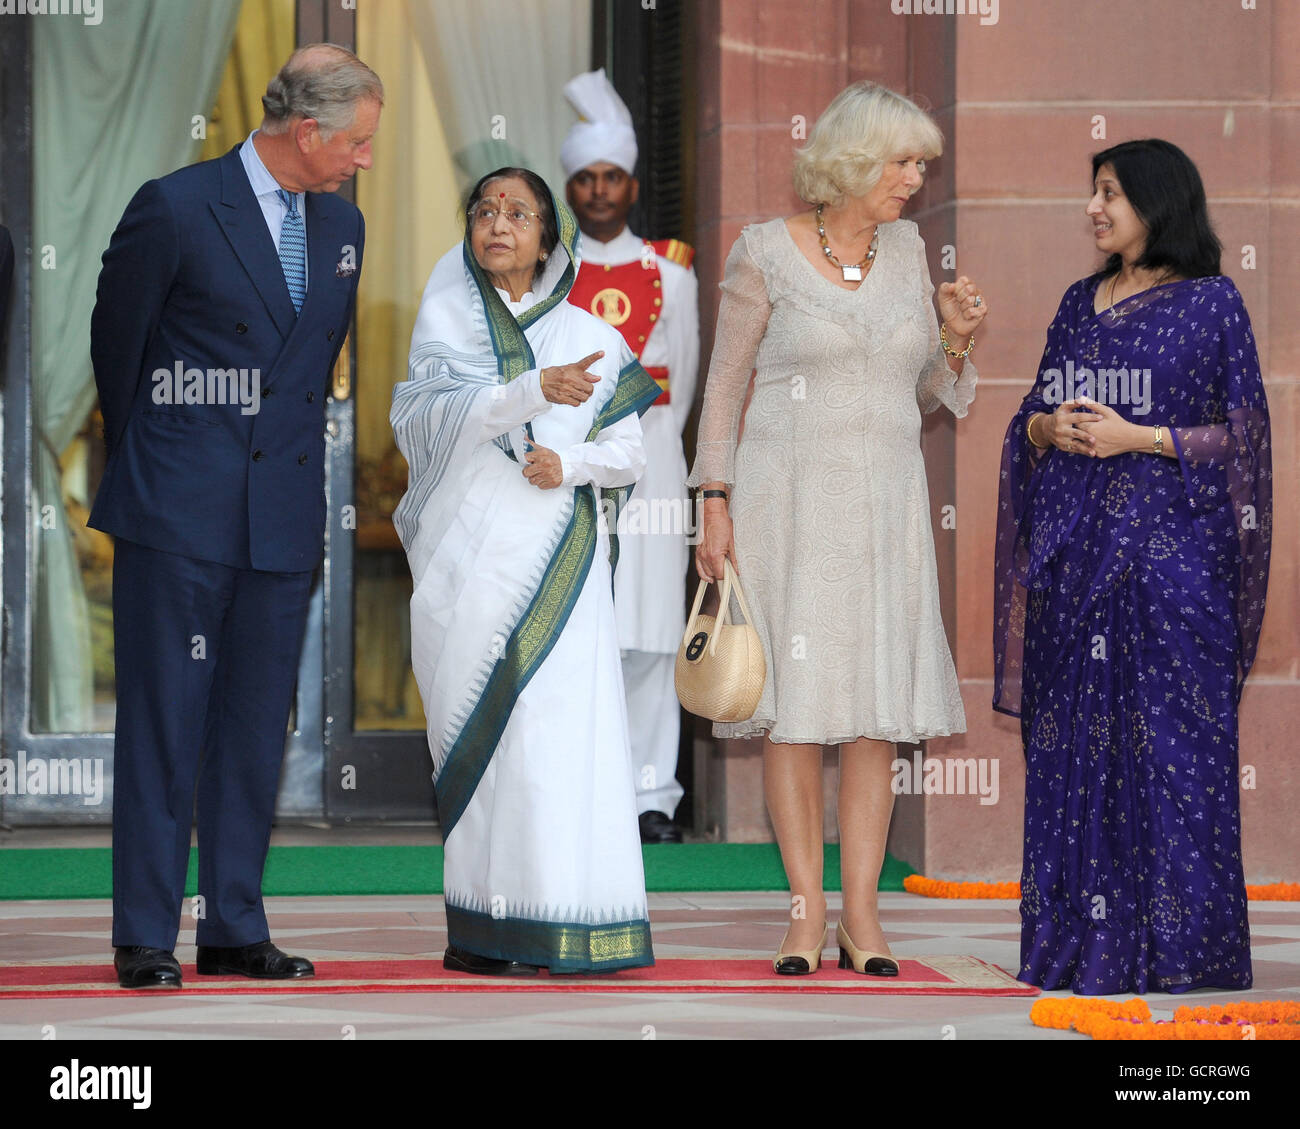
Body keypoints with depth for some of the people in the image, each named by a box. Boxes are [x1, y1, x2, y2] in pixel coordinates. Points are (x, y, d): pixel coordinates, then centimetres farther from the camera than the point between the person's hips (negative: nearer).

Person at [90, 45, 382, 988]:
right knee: (163, 727, -2)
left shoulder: (342, 224, 10)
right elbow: (116, 342, 3)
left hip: (284, 517, 5)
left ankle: (235, 929, 14)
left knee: (256, 731, 7)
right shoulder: (177, 210, -9)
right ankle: (146, 938, 2)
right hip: (178, 517, -5)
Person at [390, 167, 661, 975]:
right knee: (484, 730, -4)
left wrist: (569, 464, -10)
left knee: (567, 722, -9)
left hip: (561, 559, 1)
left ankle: (564, 923, -10)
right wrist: (537, 390, -24)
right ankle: (486, 929, -4)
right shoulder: (447, 319, 10)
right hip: (475, 553, -1)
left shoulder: (586, 335, 14)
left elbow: (629, 449, 10)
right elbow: (444, 412, -8)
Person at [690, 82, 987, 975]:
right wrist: (716, 506, -5)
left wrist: (958, 338, -5)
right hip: (787, 496, -4)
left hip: (884, 501, 4)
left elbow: (929, 393, 15)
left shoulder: (906, 249, 10)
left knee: (876, 707, 1)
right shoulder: (766, 253, -2)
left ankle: (862, 911, 5)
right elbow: (726, 383, 1)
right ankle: (806, 914, 2)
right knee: (795, 702, -3)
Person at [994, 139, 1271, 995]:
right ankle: (1084, 942, 9)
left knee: (1172, 739, -6)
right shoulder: (1080, 303, 15)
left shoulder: (1212, 303, -2)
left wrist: (1138, 438, -15)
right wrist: (1048, 430, -4)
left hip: (1171, 547, -6)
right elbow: (1034, 418, 19)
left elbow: (1241, 434, -5)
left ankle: (1178, 945, -2)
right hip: (1077, 544, 6)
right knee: (1074, 739, 4)